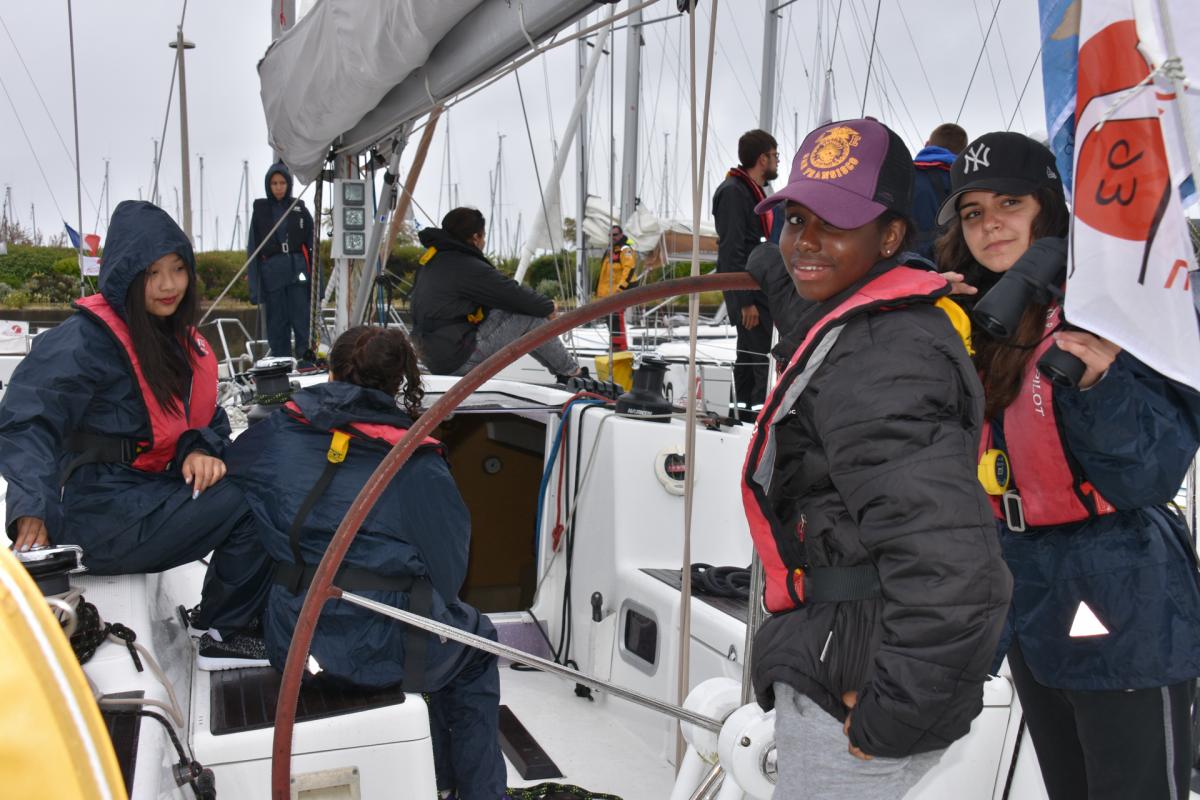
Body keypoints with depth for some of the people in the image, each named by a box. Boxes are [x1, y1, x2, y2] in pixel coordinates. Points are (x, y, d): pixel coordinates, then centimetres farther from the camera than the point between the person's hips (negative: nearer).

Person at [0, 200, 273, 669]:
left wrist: (201, 450, -11)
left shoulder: (177, 339, 10)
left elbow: (203, 416, 13)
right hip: (101, 514, -8)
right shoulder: (84, 340, -15)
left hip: (150, 494, 9)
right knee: (250, 503, -17)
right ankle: (221, 635, 1)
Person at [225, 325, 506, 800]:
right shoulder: (419, 464, -9)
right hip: (384, 648, -4)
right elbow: (448, 570, -4)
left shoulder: (275, 435, -1)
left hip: (291, 645, 4)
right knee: (476, 642, 28)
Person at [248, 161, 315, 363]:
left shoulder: (300, 210, 8)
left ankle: (307, 360, -4)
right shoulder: (260, 210, 7)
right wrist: (255, 286, -2)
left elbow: (312, 247, 7)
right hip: (271, 274, 0)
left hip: (297, 273, 0)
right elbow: (252, 249, 5)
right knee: (277, 324, 4)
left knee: (302, 320, -6)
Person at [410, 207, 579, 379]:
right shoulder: (468, 268, -18)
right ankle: (571, 372, 10)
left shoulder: (432, 258, 11)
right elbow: (515, 295, -12)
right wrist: (548, 307, 7)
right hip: (458, 362, -9)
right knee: (529, 317, -5)